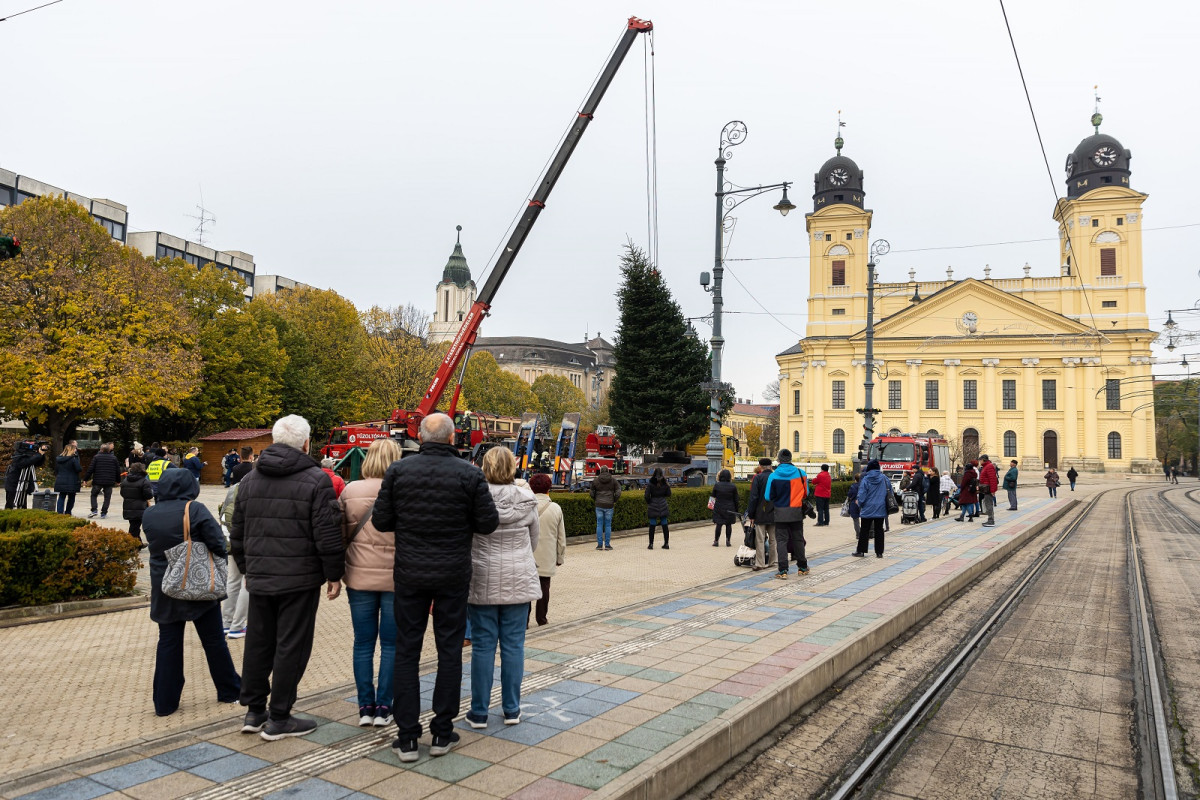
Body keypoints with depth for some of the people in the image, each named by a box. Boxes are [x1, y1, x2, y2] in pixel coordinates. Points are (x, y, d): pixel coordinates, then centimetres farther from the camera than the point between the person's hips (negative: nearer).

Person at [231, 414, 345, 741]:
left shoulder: (249, 481, 9)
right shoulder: (316, 480, -11)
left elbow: (237, 534, 16)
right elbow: (328, 534, -13)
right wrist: (334, 574, -4)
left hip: (259, 579, 6)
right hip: (299, 579, -6)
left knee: (258, 643, 16)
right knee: (291, 647, 2)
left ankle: (254, 711, 26)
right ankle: (278, 719, 9)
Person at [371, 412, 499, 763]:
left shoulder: (398, 471, -4)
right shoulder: (469, 473, -8)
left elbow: (380, 521, -2)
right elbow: (488, 523, -6)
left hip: (410, 573, 1)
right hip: (453, 575, -1)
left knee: (406, 651, 9)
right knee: (450, 651, 10)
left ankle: (407, 738, 12)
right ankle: (442, 733, 17)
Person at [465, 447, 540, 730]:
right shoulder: (526, 500, -3)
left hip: (482, 581, -1)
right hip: (519, 581, 1)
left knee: (483, 646, 7)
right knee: (513, 645, 9)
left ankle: (479, 712, 15)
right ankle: (512, 710, 17)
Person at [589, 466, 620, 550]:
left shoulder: (595, 480, 1)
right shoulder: (613, 480, 0)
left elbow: (591, 492, 5)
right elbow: (618, 492, -4)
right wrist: (614, 501, 8)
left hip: (599, 505, 0)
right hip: (609, 505, 0)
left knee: (599, 524, 7)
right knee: (608, 525, 6)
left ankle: (599, 544, 6)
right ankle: (607, 545, 7)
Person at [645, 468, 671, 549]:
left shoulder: (650, 484, -11)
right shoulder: (665, 483, -2)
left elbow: (647, 496, -14)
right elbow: (668, 494, 5)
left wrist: (648, 502, 4)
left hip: (653, 506, -3)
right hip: (663, 505, 3)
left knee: (652, 525, 4)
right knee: (664, 525, 10)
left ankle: (651, 544, 6)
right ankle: (666, 543, 13)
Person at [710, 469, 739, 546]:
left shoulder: (716, 485, -3)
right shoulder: (733, 486, -2)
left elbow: (713, 496, 3)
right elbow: (736, 500, 2)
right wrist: (736, 511, 9)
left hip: (718, 508, 0)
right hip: (730, 510, 0)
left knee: (718, 525, 2)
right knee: (729, 525, 6)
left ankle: (716, 541, 3)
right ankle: (728, 541, 7)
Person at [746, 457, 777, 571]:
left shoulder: (758, 478, -8)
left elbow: (753, 498, -11)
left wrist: (751, 515, -6)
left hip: (761, 514, -4)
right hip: (774, 514, 4)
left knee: (760, 539, -2)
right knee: (773, 539, 14)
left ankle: (760, 563, -4)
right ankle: (771, 562, 20)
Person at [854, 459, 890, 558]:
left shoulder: (865, 479, -11)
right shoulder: (884, 478, -2)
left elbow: (861, 496, -12)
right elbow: (890, 492, 4)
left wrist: (860, 505, 5)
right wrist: (887, 505, 16)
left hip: (868, 509, -2)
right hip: (881, 509, 2)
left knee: (864, 530, 7)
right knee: (879, 530, 9)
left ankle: (861, 551, 10)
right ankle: (879, 552, 9)